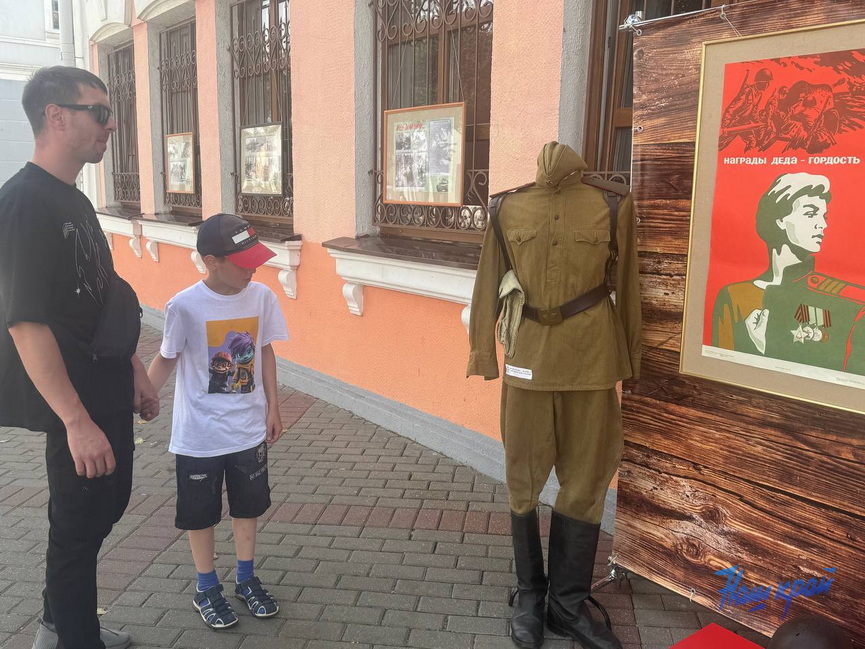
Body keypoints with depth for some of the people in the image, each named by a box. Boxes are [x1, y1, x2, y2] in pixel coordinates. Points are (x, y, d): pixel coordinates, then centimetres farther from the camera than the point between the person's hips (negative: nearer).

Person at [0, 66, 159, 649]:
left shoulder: (76, 200, 10)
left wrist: (135, 372, 19)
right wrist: (77, 422, -26)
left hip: (108, 393, 10)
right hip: (76, 408, -10)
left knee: (108, 505, 21)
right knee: (78, 524, 6)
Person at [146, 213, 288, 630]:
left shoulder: (262, 297, -9)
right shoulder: (184, 306, -19)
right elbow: (166, 358, -6)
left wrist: (272, 407, 6)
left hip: (249, 429, 3)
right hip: (199, 435, -3)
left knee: (248, 506, 18)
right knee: (200, 514, 13)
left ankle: (247, 580, 39)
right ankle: (207, 589, 35)